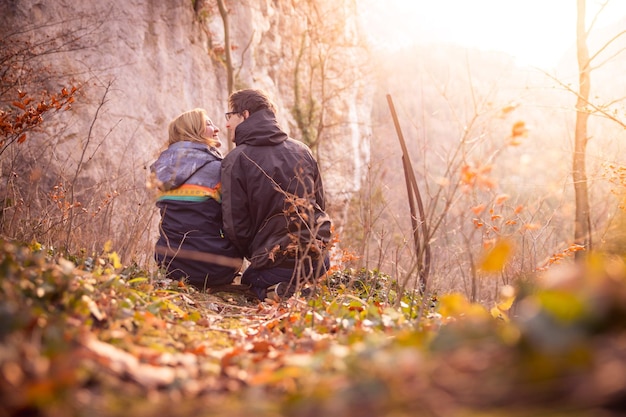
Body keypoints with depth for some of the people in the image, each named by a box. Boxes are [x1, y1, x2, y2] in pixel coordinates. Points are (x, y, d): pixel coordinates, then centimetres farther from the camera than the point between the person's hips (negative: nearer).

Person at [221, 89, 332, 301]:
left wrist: (254, 255, 8)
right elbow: (319, 203, 13)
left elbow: (235, 224, -9)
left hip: (274, 260, -5)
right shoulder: (301, 150, 8)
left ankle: (279, 293, -9)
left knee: (250, 279, 24)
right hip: (318, 258, 5)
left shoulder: (235, 160, -8)